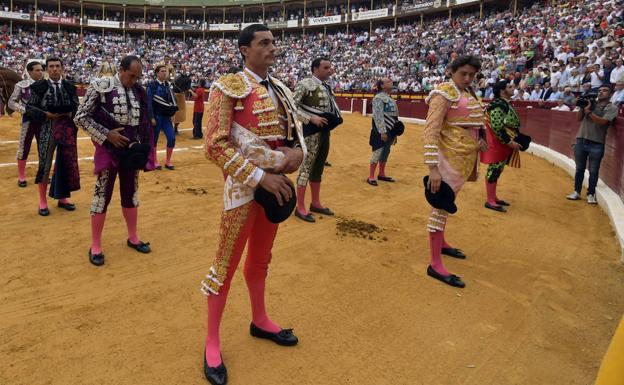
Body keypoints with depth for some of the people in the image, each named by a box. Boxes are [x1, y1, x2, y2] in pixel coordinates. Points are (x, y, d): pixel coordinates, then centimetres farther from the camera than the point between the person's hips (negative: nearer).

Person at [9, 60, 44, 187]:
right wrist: (25, 110, -17)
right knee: (24, 148, 4)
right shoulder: (21, 85, -7)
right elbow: (11, 103, -5)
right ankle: (21, 177, 16)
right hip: (28, 121, -3)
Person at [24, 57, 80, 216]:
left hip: (67, 129, 3)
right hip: (47, 130, -3)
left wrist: (71, 114, -10)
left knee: (67, 163, 8)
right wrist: (46, 114, -15)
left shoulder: (69, 87, 6)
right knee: (45, 165, 1)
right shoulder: (39, 86, -2)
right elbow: (29, 108, -2)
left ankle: (62, 198, 23)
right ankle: (43, 201, 13)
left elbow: (77, 106, 11)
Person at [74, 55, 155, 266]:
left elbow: (144, 122, 12)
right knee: (102, 196, 1)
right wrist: (107, 134, -16)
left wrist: (142, 147, 0)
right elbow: (80, 117, -10)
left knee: (131, 194, 15)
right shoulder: (101, 86, -10)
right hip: (109, 150, -5)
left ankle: (132, 237, 30)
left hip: (131, 150, 5)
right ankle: (95, 246, 13)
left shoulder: (138, 91, 6)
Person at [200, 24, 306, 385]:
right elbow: (215, 145, -18)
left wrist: (298, 151, -6)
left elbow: (297, 128, 18)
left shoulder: (281, 88, 12)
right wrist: (260, 177, -22)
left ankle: (260, 321, 39)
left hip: (278, 183, 7)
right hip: (245, 185, -7)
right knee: (227, 263, 2)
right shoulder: (228, 87, -11)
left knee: (261, 258, 20)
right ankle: (212, 343, 18)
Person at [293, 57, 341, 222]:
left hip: (325, 131, 8)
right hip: (311, 131, -8)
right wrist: (311, 118, -23)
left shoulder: (327, 86, 12)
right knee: (307, 167, -5)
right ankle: (300, 207, 3)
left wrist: (333, 120, 6)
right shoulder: (305, 84, -12)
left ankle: (316, 203, 27)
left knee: (319, 167, 15)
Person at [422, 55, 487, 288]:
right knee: (442, 204, -8)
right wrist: (432, 167, -27)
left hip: (465, 157, 9)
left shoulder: (467, 93, 14)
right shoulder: (445, 93, -13)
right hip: (450, 157, -9)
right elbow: (431, 131, -20)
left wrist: (479, 140, 5)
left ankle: (440, 243, 38)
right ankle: (435, 265, -5)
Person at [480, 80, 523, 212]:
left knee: (497, 171, 16)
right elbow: (497, 128, -25)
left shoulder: (506, 104, 13)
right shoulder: (498, 105, -19)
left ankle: (493, 197, 27)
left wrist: (516, 139, 14)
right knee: (494, 170, -4)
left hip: (503, 144, 10)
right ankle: (490, 201, 2)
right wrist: (510, 142, -21)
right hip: (497, 144, -10)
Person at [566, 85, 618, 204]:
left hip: (596, 144, -4)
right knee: (579, 168, 11)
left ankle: (591, 194, 11)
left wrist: (588, 111, -13)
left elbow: (602, 121, -16)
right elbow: (579, 118, 10)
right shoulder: (591, 103, 13)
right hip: (580, 140, 4)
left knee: (593, 171, 3)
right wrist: (583, 107, -4)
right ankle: (577, 192, 20)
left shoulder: (612, 108, 0)